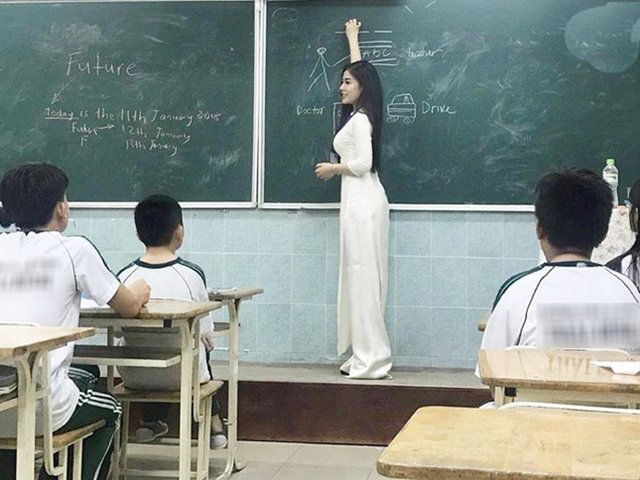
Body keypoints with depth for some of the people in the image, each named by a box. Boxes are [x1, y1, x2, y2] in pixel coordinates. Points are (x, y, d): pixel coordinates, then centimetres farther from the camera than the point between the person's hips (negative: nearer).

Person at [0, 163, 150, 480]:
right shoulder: (75, 249, -5)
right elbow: (130, 307, 7)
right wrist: (139, 291, 30)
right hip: (40, 410, -4)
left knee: (85, 380, 33)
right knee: (109, 411, 27)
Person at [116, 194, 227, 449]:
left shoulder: (125, 276, -12)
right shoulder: (192, 274, -16)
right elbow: (205, 332, -6)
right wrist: (207, 341, 17)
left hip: (133, 376, 2)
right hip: (183, 375, -1)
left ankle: (152, 420, 39)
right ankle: (213, 423, 40)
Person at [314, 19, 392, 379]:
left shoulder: (360, 120, -11)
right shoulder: (359, 114, 14)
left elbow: (363, 163, -19)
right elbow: (360, 70, 30)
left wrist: (333, 168, -3)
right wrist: (352, 37, 42)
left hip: (362, 201, -10)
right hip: (362, 200, 10)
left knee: (363, 276, -9)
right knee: (364, 277, 9)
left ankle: (371, 359, -7)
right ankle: (369, 356, 13)